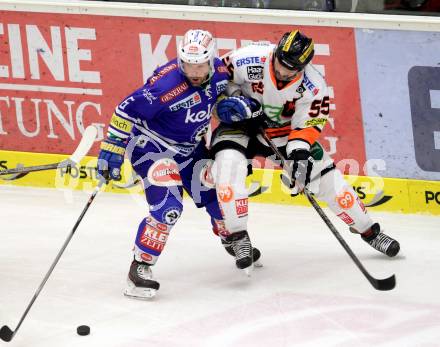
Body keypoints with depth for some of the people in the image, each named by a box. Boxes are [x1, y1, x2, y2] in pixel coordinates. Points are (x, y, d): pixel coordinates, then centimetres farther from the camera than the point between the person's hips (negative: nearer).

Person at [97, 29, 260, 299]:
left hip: (189, 146, 7)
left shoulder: (220, 72, -13)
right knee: (168, 206, -22)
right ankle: (140, 266, -12)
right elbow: (127, 111, -28)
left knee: (215, 191, 13)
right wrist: (112, 149, -27)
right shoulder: (166, 83, -33)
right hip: (150, 144, -7)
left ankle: (234, 239, 42)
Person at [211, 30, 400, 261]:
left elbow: (307, 125, -16)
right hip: (240, 125, -2)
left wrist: (300, 152, -31)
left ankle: (368, 230, 16)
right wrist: (233, 99, -27)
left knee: (324, 176, -1)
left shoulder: (313, 87, -21)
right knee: (229, 163, -29)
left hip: (283, 130, 2)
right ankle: (237, 237, -15)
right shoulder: (250, 60, -28)